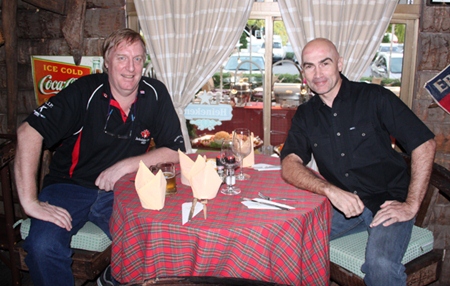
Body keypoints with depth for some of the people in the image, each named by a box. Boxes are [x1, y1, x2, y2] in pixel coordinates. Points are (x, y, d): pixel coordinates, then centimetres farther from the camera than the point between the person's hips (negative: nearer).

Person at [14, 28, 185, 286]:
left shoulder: (156, 94, -5)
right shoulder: (86, 91, -14)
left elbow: (175, 151, -2)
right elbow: (29, 132, -18)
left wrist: (126, 166, -14)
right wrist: (30, 201, -22)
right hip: (70, 185, -2)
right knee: (43, 245, -27)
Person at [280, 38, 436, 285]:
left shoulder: (374, 97, -6)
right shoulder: (305, 115, 5)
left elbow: (424, 144, -7)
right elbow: (290, 166, -7)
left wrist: (411, 205, -12)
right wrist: (331, 190, -25)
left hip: (388, 201, -4)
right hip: (341, 205, 4)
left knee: (381, 264, -31)